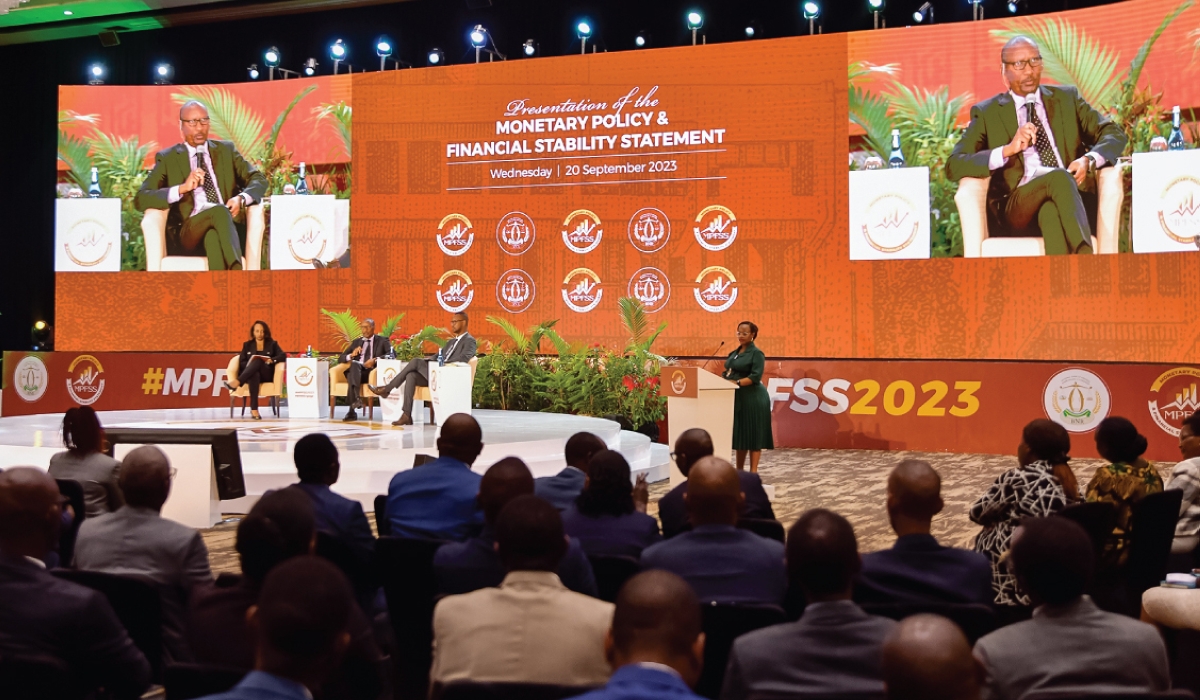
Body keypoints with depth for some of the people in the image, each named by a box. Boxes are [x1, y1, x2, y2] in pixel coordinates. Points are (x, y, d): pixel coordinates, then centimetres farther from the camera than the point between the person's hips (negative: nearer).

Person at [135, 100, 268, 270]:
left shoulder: (226, 150, 20)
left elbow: (259, 180, 16)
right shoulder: (167, 158, 11)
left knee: (213, 236, -37)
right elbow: (140, 199, 1)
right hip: (188, 233, -2)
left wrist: (241, 199, -8)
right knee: (219, 211, -36)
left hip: (226, 226, 2)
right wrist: (182, 188, -15)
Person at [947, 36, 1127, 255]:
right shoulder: (987, 113, 12)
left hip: (1069, 196, 2)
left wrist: (1089, 160, -7)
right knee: (1059, 178, -35)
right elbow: (953, 166, -1)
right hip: (1018, 205, -1)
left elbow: (1115, 134, 16)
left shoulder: (1066, 98, 20)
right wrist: (1007, 150, -14)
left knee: (1051, 211, -37)